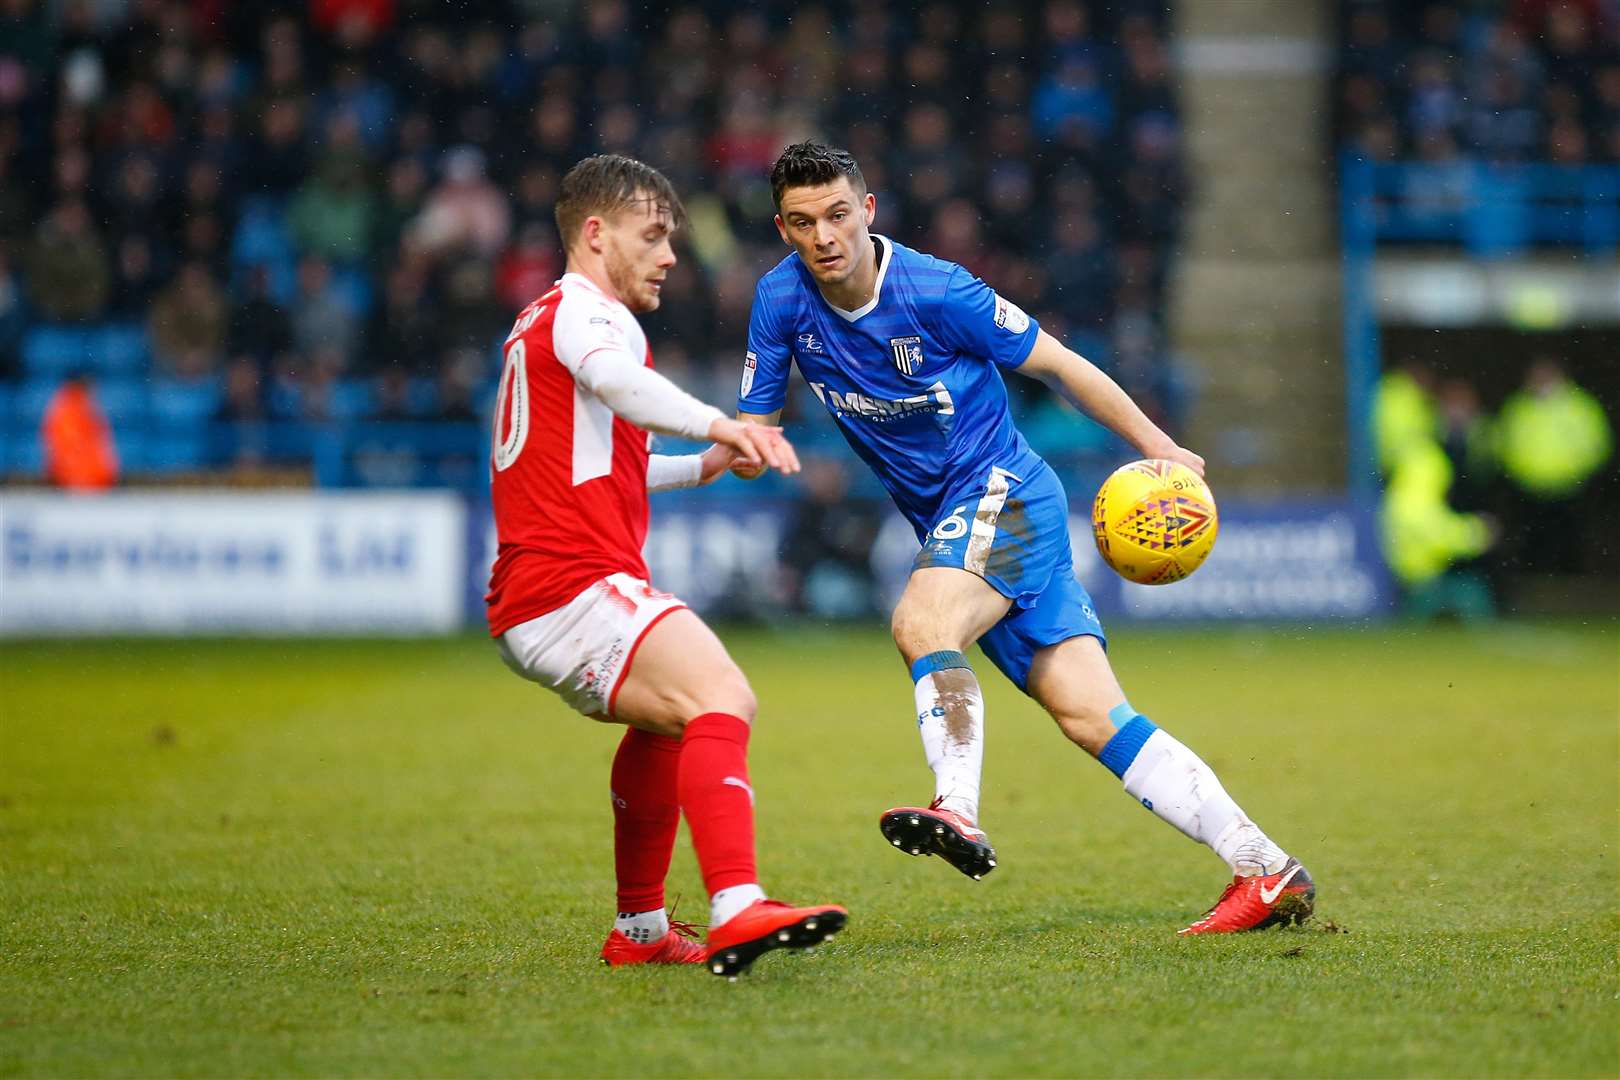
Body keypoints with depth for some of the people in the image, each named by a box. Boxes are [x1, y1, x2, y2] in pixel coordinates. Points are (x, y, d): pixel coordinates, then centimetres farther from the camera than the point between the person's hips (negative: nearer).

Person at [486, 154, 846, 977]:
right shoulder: (587, 312, -4)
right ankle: (736, 911, -48)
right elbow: (617, 381, -30)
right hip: (576, 586, -11)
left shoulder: (541, 322, 29)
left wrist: (700, 467, 36)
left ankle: (639, 931, 39)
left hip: (528, 604, 11)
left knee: (670, 718, 33)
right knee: (720, 700, -29)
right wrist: (718, 423, -46)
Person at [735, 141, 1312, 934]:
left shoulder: (935, 291, -15)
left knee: (921, 621, -34)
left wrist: (1156, 447, -3)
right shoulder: (782, 299, 0)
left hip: (1004, 492, -5)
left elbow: (1054, 364, -5)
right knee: (1090, 715, -4)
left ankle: (958, 814, -48)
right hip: (950, 526, 5)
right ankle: (1266, 871, -3)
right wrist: (740, 449, -19)